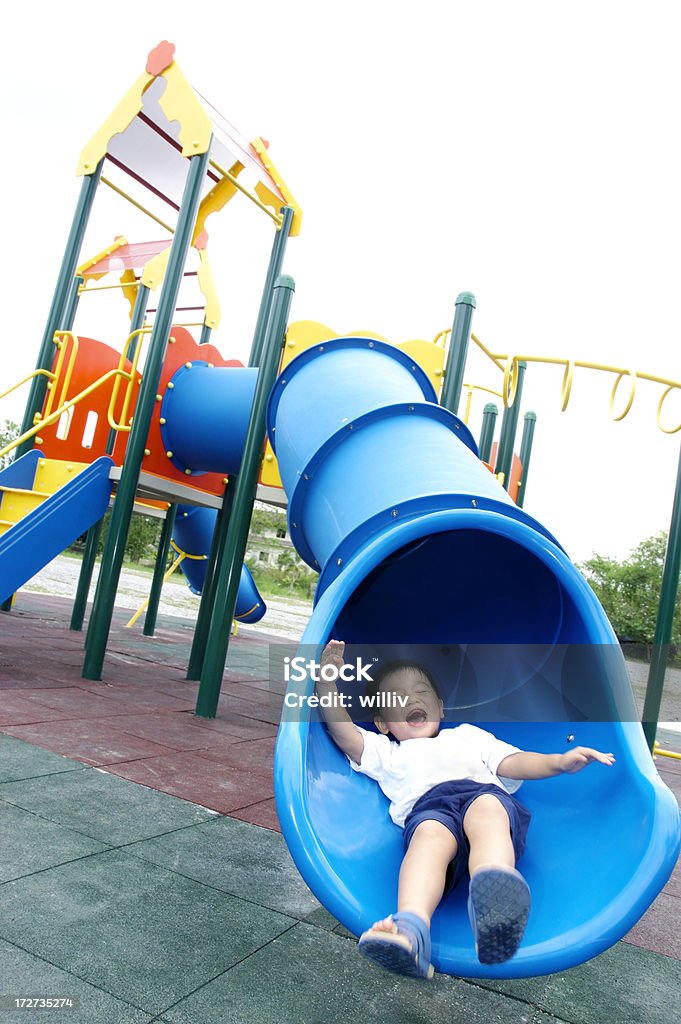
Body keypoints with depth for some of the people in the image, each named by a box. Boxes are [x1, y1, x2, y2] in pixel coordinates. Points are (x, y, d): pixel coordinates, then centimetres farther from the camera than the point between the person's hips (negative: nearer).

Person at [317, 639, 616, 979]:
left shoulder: (468, 734, 42)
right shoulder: (386, 752, 39)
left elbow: (512, 762, 27)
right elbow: (344, 733, 22)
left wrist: (560, 761, 8)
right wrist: (328, 683, 12)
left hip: (485, 793, 1)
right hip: (427, 806, 0)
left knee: (487, 811, -38)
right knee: (432, 835, -38)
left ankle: (493, 903, -68)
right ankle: (410, 930, -64)